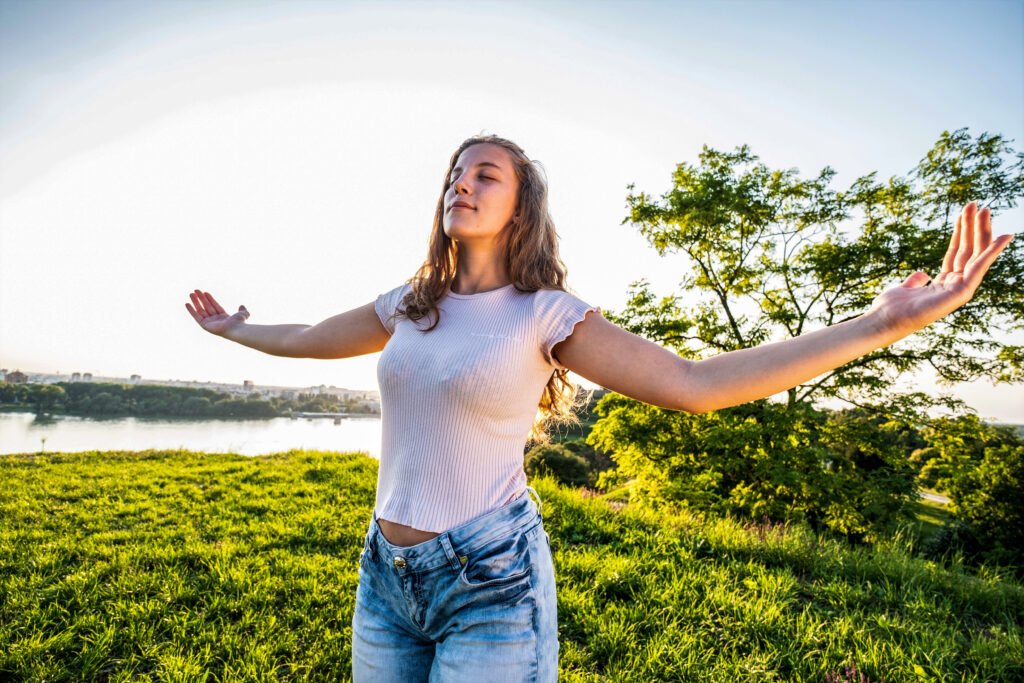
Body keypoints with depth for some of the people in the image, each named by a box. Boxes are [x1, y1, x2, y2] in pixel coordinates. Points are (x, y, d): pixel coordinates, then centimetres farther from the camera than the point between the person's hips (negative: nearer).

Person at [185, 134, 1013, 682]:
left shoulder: (546, 313, -10)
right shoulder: (409, 305, 6)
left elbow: (694, 384, -17)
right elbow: (306, 339, 23)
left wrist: (881, 325, -22)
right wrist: (234, 329, 39)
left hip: (491, 582, -5)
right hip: (387, 573, 6)